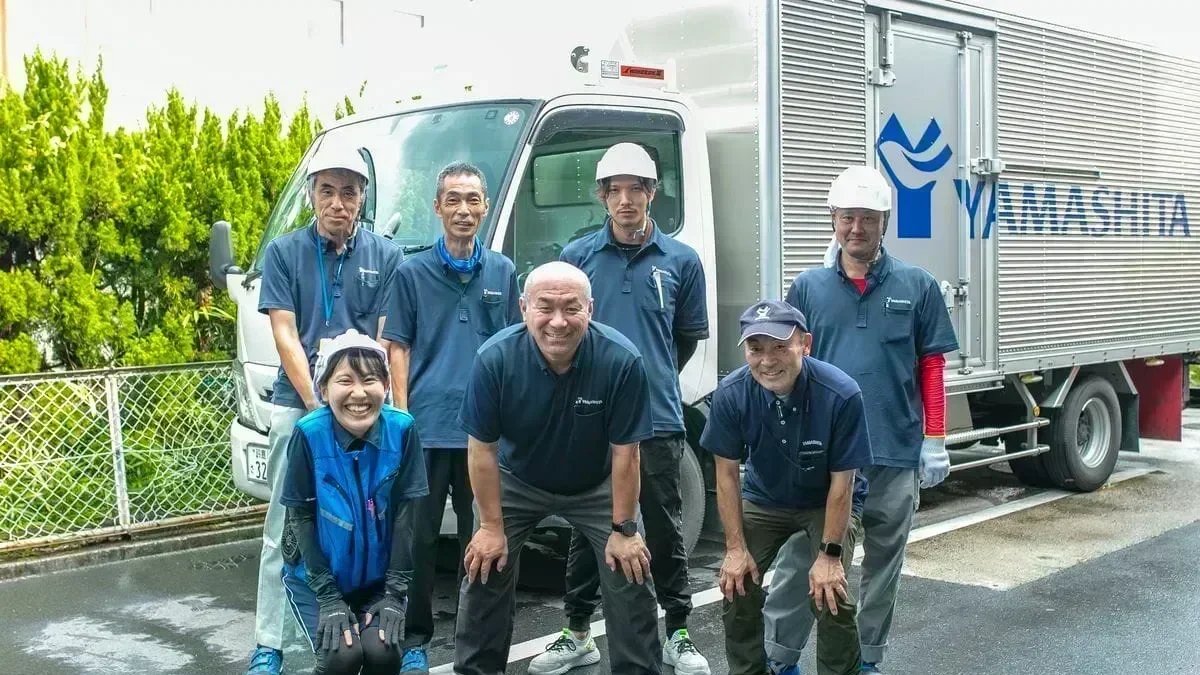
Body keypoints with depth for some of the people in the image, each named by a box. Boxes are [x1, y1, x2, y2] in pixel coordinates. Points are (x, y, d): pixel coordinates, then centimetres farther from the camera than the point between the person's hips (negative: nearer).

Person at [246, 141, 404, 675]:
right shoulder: (283, 253, 2)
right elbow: (284, 335, -3)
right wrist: (318, 403, -11)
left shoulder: (385, 256, 4)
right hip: (298, 405, -1)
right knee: (285, 530, 4)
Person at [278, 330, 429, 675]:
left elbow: (404, 512, -9)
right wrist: (329, 598, -14)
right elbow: (302, 516, -12)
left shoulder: (402, 429, -16)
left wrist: (395, 593, -10)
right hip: (316, 576, -1)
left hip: (378, 577, 1)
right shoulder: (309, 433, -20)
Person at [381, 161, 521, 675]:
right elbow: (398, 347, 3)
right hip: (427, 425, -2)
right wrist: (401, 413, -5)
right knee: (420, 534, 2)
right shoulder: (412, 272, 3)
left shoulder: (503, 272, 9)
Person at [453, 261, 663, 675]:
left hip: (597, 487, 0)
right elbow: (482, 448, -17)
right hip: (516, 482, 1)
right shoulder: (495, 358, -28)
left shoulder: (622, 360, -30)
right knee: (484, 572, 0)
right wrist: (492, 526, -13)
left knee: (631, 578, -3)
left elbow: (624, 452, -20)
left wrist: (623, 529, -15)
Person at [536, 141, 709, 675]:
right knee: (587, 527, 10)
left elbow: (688, 338, 13)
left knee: (665, 530, 8)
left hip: (657, 417, 0)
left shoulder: (681, 260, 3)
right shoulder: (578, 256, 3)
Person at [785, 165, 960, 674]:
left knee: (883, 560, 11)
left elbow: (932, 366, 5)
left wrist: (935, 440, 1)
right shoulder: (808, 287, 4)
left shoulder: (917, 287, 2)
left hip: (897, 450, 1)